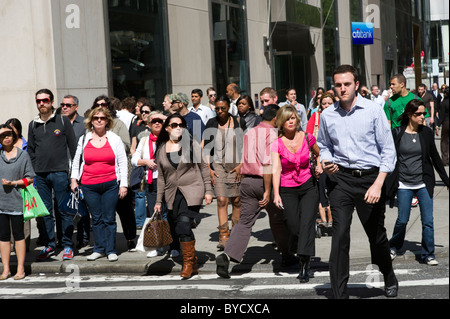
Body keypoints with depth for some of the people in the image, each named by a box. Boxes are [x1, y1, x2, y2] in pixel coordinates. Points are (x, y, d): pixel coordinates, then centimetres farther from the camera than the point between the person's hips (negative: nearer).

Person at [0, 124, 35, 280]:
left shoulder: (23, 155, 0)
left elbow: (30, 178, 0)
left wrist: (14, 183, -12)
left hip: (16, 201, -3)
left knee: (18, 235, 3)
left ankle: (20, 269, 11)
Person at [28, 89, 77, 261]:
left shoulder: (63, 121, 3)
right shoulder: (33, 125, 13)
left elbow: (73, 147, 3)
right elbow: (31, 150, 18)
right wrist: (31, 172, 9)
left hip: (60, 172, -4)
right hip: (40, 174, 4)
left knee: (64, 210, -1)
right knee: (45, 211, 6)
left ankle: (67, 246, 6)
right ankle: (49, 245, 14)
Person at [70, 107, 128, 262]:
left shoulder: (114, 139, 5)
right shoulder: (84, 140, 9)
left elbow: (122, 162, 5)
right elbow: (76, 161, 18)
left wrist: (123, 184, 0)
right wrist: (74, 179, 8)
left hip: (110, 185, -2)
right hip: (89, 186, 2)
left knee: (109, 218, 0)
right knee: (96, 219, 6)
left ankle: (111, 250, 8)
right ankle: (99, 249, 16)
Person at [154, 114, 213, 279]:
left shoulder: (191, 144, 1)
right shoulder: (161, 149, 8)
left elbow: (203, 167, 5)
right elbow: (161, 177, 14)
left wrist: (208, 190, 0)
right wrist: (159, 201, 13)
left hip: (192, 191, -4)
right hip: (173, 195, 4)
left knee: (183, 226, -19)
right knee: (184, 230, 4)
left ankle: (188, 262, -8)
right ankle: (193, 264, 17)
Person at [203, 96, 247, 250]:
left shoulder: (239, 123, 2)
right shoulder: (211, 124, 5)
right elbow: (206, 147, 7)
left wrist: (241, 165, -5)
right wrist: (209, 168, 0)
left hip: (237, 166, 0)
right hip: (218, 165, 0)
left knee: (237, 200, 3)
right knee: (221, 200, -10)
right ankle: (223, 236, -12)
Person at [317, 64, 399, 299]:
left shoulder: (373, 111, -6)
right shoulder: (327, 115, 4)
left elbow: (388, 150, -5)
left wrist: (378, 184, -13)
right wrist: (325, 162, -2)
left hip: (370, 177, -1)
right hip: (341, 178, 1)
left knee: (377, 234, 11)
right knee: (340, 235, -9)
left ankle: (389, 279, 40)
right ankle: (339, 293, -4)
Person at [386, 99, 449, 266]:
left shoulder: (427, 133, 2)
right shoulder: (397, 133, -3)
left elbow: (435, 158, 9)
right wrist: (383, 182, 2)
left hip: (423, 183, 1)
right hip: (404, 184, -1)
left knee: (428, 221, -2)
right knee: (402, 220, 4)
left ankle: (428, 254, 12)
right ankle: (394, 247, 30)